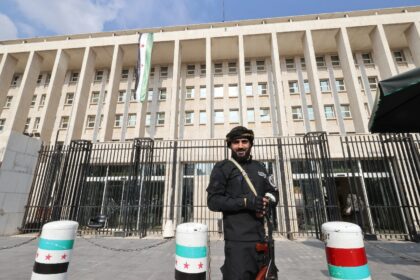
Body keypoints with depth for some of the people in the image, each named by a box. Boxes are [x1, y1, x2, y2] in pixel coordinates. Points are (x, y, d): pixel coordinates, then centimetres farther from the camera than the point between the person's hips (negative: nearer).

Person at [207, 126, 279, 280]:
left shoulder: (259, 167, 12)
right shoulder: (222, 168, -4)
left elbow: (273, 193, 16)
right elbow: (213, 201, -10)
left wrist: (266, 203, -7)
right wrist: (245, 202, -21)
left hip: (260, 237, 6)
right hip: (238, 240, -5)